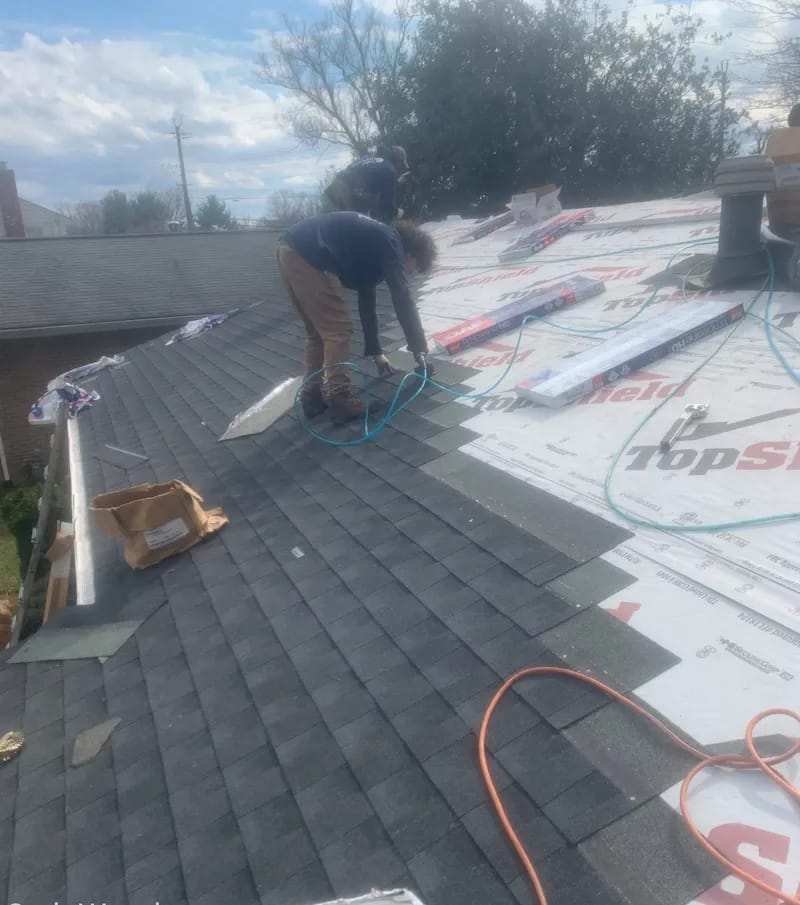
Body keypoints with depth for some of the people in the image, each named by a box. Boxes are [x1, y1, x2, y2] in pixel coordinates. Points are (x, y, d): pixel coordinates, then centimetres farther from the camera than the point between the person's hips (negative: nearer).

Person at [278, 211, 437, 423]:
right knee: (338, 330, -1)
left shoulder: (373, 244, 26)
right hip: (307, 255, -10)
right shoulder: (390, 244, 0)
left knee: (317, 331, 19)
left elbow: (367, 302, 32)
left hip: (290, 251, 10)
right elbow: (403, 301, -4)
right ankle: (340, 401, 4)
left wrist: (376, 351, 36)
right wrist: (419, 349, 3)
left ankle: (313, 397, 24)